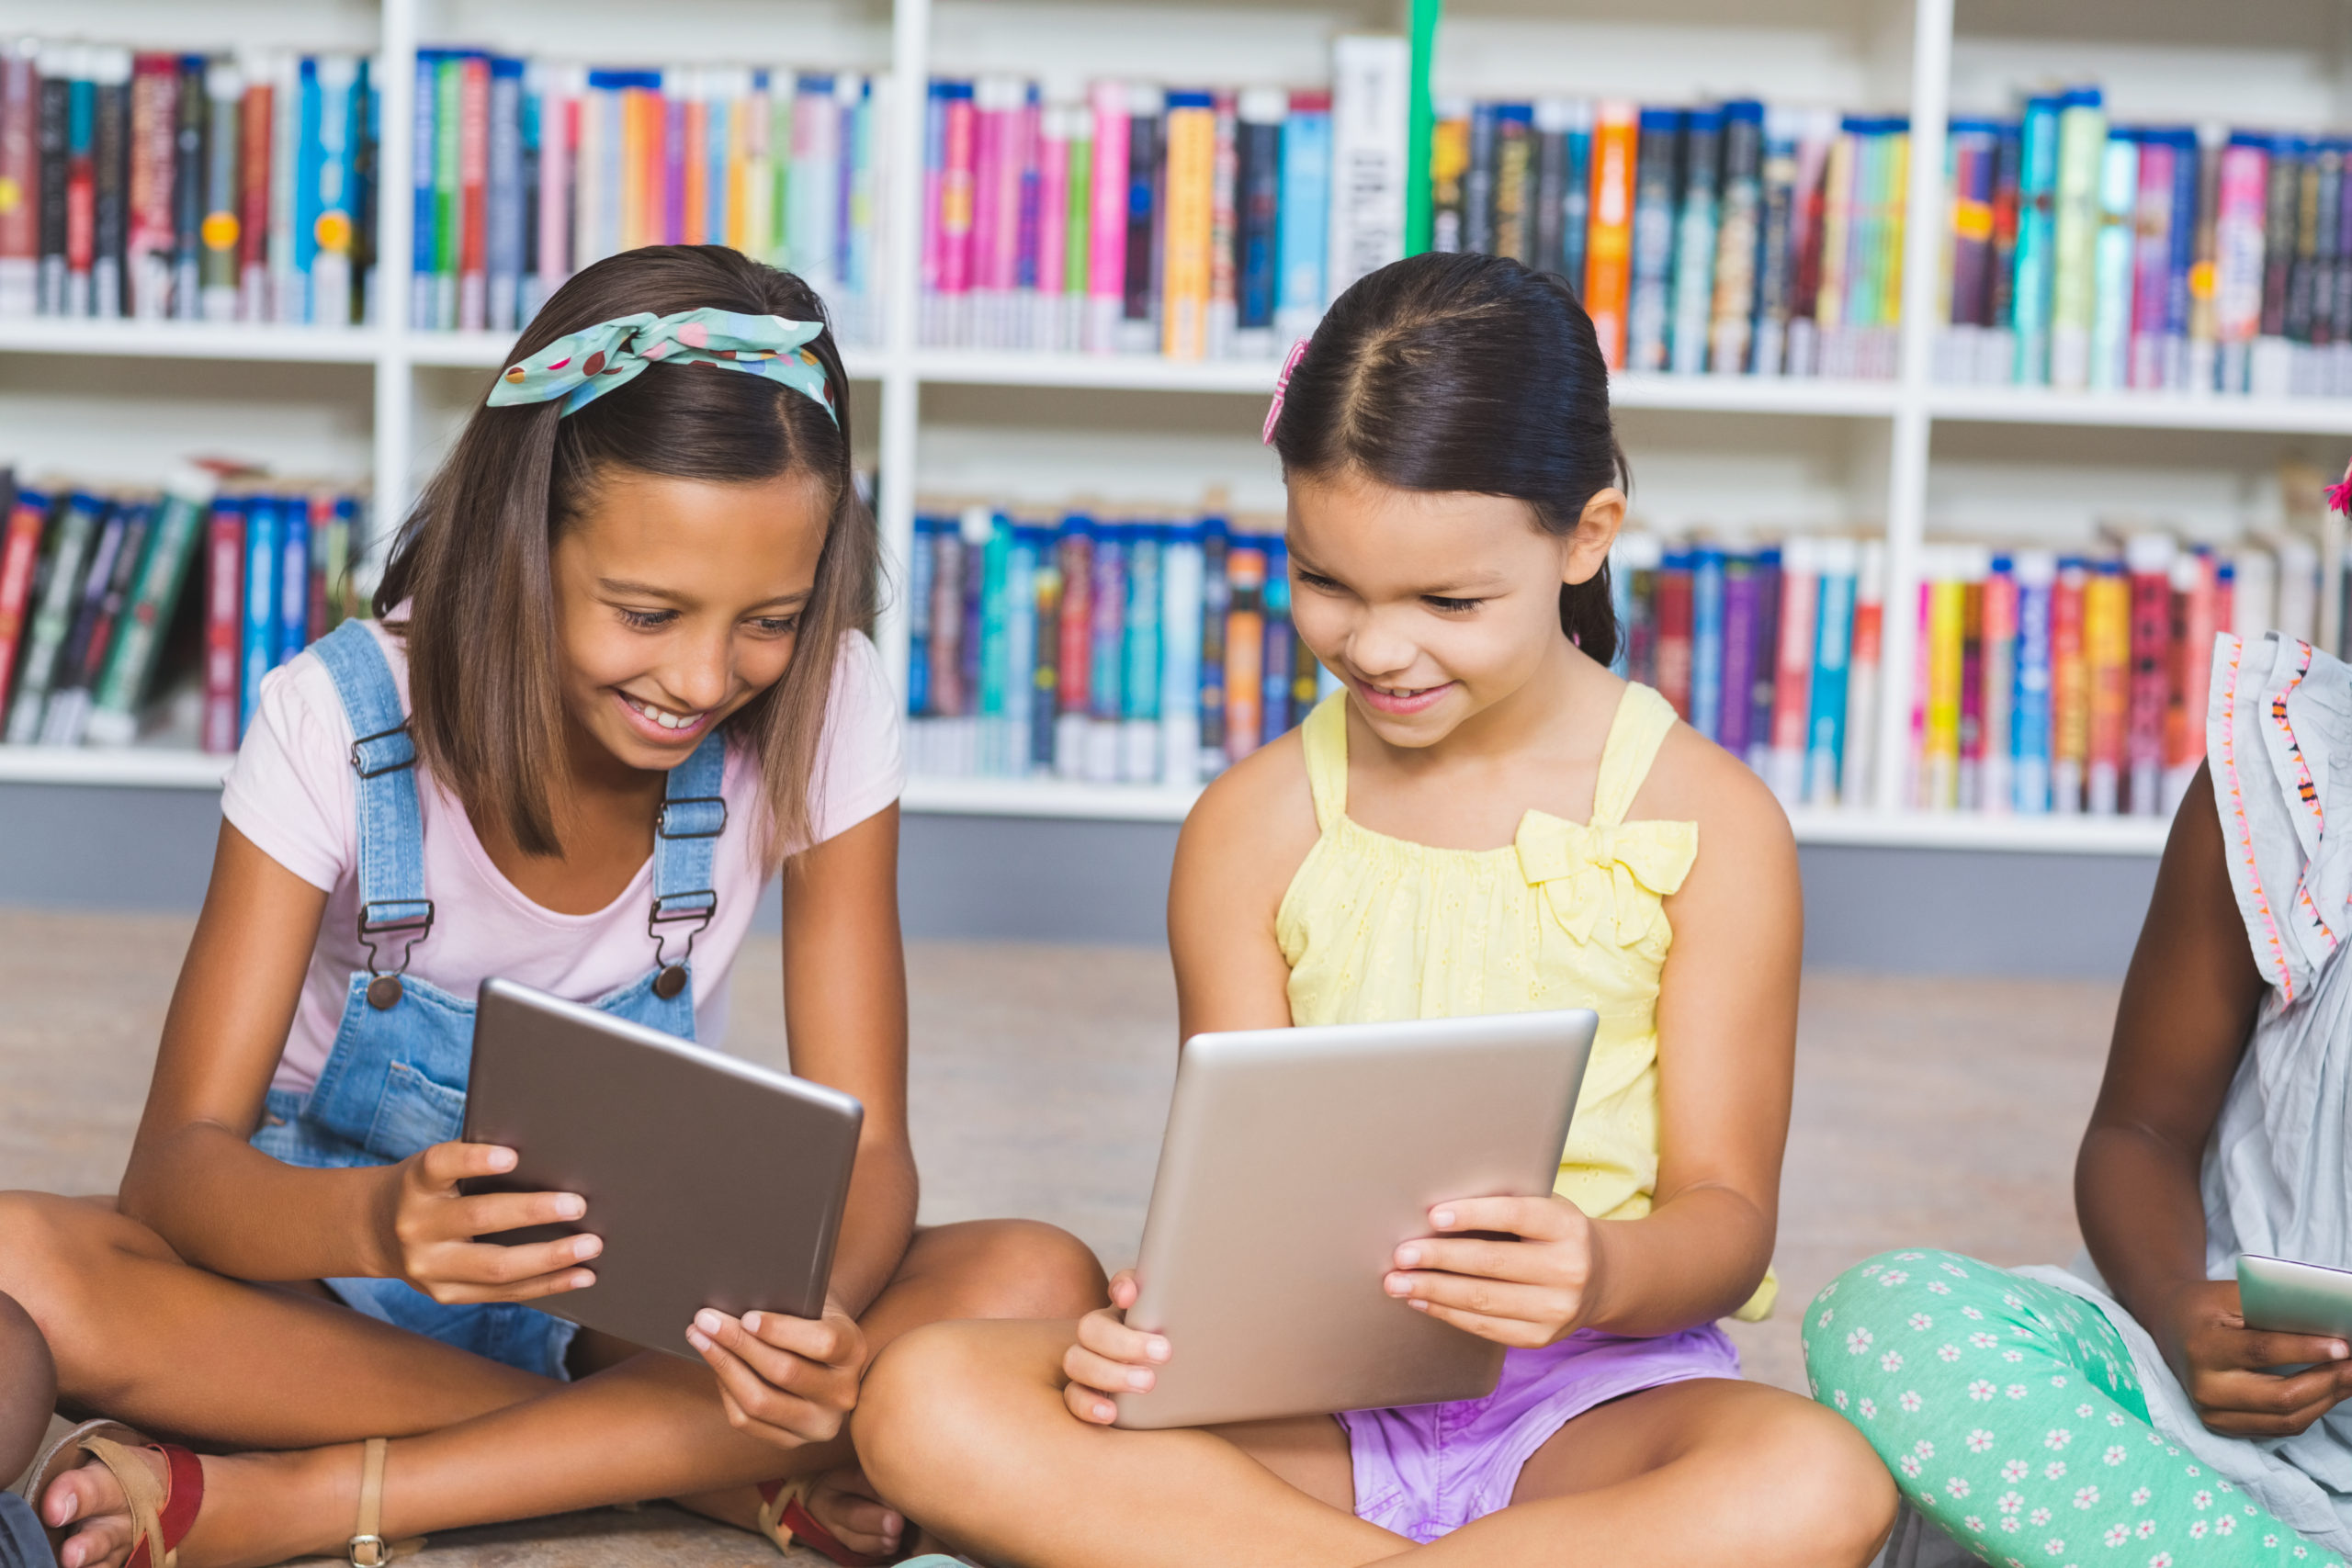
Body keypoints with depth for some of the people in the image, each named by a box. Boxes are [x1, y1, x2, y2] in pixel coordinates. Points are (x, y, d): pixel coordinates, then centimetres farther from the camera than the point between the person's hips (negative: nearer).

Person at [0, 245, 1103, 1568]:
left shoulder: (821, 713, -15)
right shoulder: (344, 719, -18)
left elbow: (866, 1146, -15)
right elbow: (182, 1157, -22)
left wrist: (818, 1313, -39)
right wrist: (381, 1220, -46)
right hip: (343, 1265, -1)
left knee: (1039, 1288, -27)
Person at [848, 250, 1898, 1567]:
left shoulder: (1704, 823, -2)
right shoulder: (1255, 827, 5)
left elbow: (1728, 1215, -2)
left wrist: (1605, 1274, -27)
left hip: (1595, 1396, -1)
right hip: (1317, 1391, 1)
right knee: (925, 1406, -24)